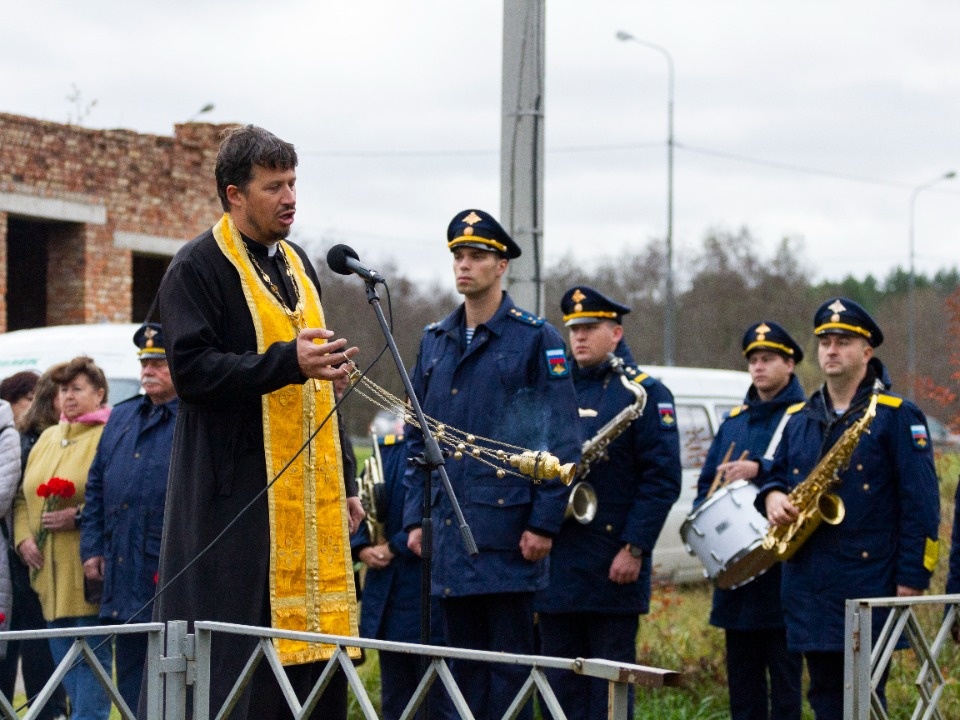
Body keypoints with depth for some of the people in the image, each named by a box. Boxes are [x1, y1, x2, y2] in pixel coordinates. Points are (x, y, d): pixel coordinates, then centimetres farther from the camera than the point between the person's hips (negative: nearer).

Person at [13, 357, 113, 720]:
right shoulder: (48, 438, 19)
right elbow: (23, 497, 20)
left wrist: (79, 516, -22)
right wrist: (23, 538, 5)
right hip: (48, 572, 7)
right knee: (62, 658, 10)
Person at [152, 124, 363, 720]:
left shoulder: (297, 264, 17)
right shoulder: (199, 267, -6)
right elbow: (191, 367, -17)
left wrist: (342, 485, 17)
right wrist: (287, 361, -26)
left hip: (308, 496, 7)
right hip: (238, 495, -7)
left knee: (314, 661, 4)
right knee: (236, 655, -8)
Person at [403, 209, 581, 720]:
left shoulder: (536, 339, -3)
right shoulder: (434, 341, 14)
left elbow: (561, 442, -6)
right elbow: (417, 437, 18)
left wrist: (544, 523, -12)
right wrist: (416, 518, 11)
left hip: (507, 529, -5)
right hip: (449, 533, 6)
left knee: (508, 660, -3)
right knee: (463, 659, 9)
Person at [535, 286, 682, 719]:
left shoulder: (644, 394, -2)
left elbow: (662, 480, -8)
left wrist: (634, 550, -15)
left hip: (612, 568, -5)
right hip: (557, 565, 6)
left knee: (609, 685, -1)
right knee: (562, 684, 7)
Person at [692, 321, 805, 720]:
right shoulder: (733, 422, 18)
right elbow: (706, 483, 22)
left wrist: (759, 470, -23)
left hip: (782, 572, -6)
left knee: (783, 671, -4)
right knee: (741, 671, 9)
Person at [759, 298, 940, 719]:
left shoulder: (897, 416, -3)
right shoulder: (799, 420, 15)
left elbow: (921, 505, -7)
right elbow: (778, 474, 27)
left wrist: (912, 579, -14)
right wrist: (772, 497, 1)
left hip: (868, 583, -6)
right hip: (809, 586, 6)